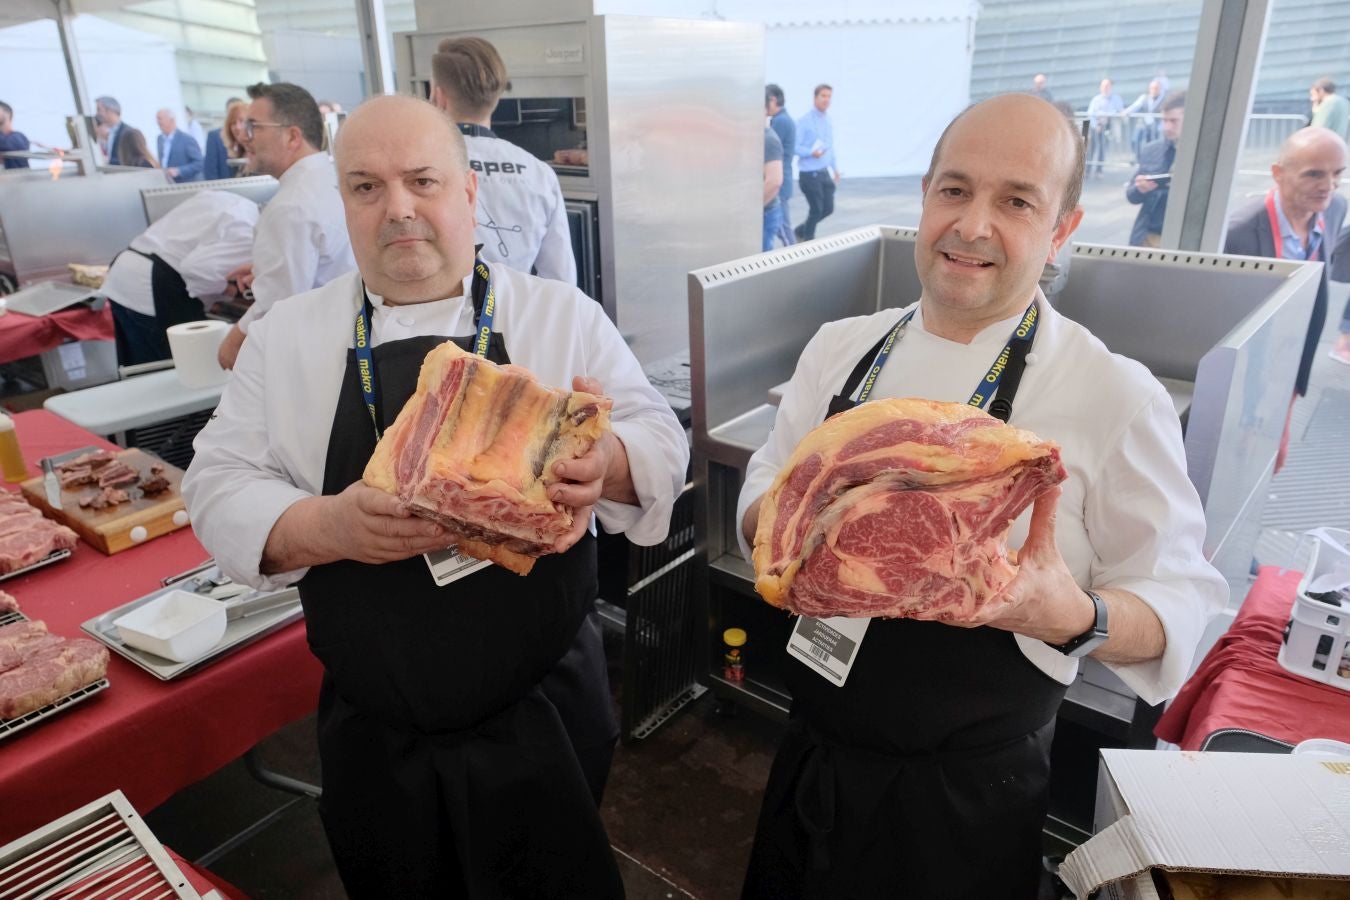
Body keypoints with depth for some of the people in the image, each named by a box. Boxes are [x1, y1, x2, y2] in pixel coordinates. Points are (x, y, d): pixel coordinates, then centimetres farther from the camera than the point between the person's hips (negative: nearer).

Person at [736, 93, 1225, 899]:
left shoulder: (1115, 396, -15)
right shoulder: (841, 348, -3)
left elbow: (1178, 603, -10)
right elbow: (758, 511, 4)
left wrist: (1073, 616, -31)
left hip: (967, 800, -4)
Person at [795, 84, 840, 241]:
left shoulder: (829, 122, 13)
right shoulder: (804, 121, -10)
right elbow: (795, 146, -15)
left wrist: (835, 168, 17)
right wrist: (811, 152, -27)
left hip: (825, 173, 7)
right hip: (809, 173, -7)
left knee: (828, 208, 8)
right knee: (816, 209, -2)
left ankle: (800, 231, 27)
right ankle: (808, 240, 18)